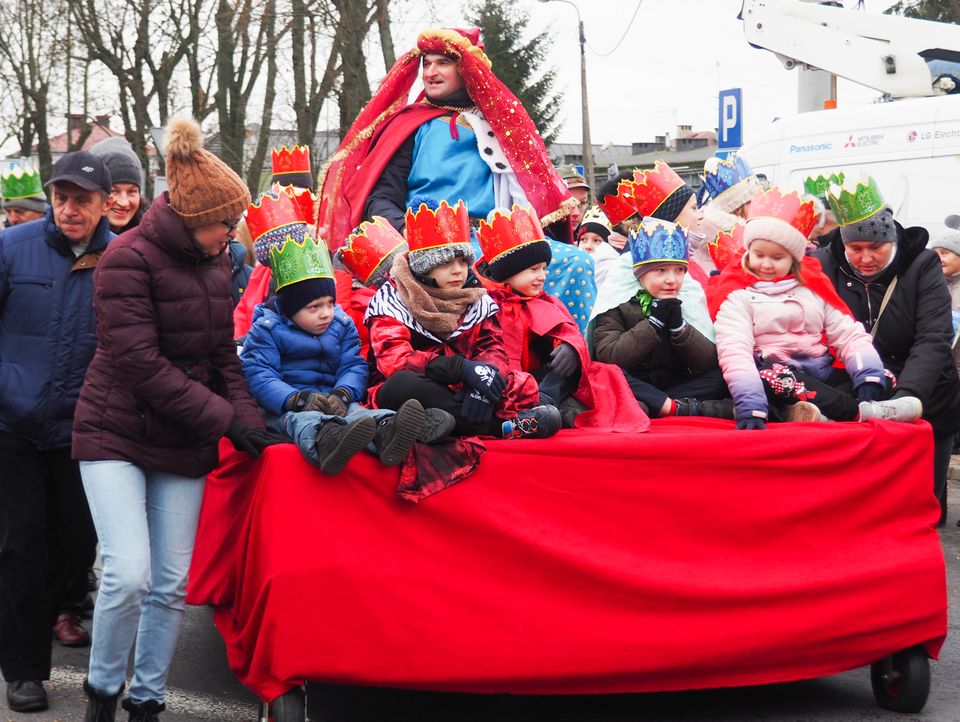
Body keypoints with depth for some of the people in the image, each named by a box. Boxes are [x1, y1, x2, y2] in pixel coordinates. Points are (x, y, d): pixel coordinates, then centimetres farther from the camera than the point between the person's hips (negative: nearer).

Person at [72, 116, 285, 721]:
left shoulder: (214, 265, 9)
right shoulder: (131, 258, -14)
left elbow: (224, 355, 12)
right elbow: (140, 363, -19)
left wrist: (248, 419, -6)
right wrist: (224, 419, -18)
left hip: (184, 445, 6)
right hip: (116, 436, -6)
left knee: (171, 585, 4)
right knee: (129, 574, -16)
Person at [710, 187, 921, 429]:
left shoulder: (814, 285, 13)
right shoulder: (736, 293, -3)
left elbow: (849, 335, 8)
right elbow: (734, 350, -18)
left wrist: (869, 379, -13)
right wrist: (750, 406, -34)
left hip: (821, 373, 5)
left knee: (885, 380, -15)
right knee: (766, 377, -38)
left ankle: (811, 413, -41)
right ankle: (862, 412, -34)